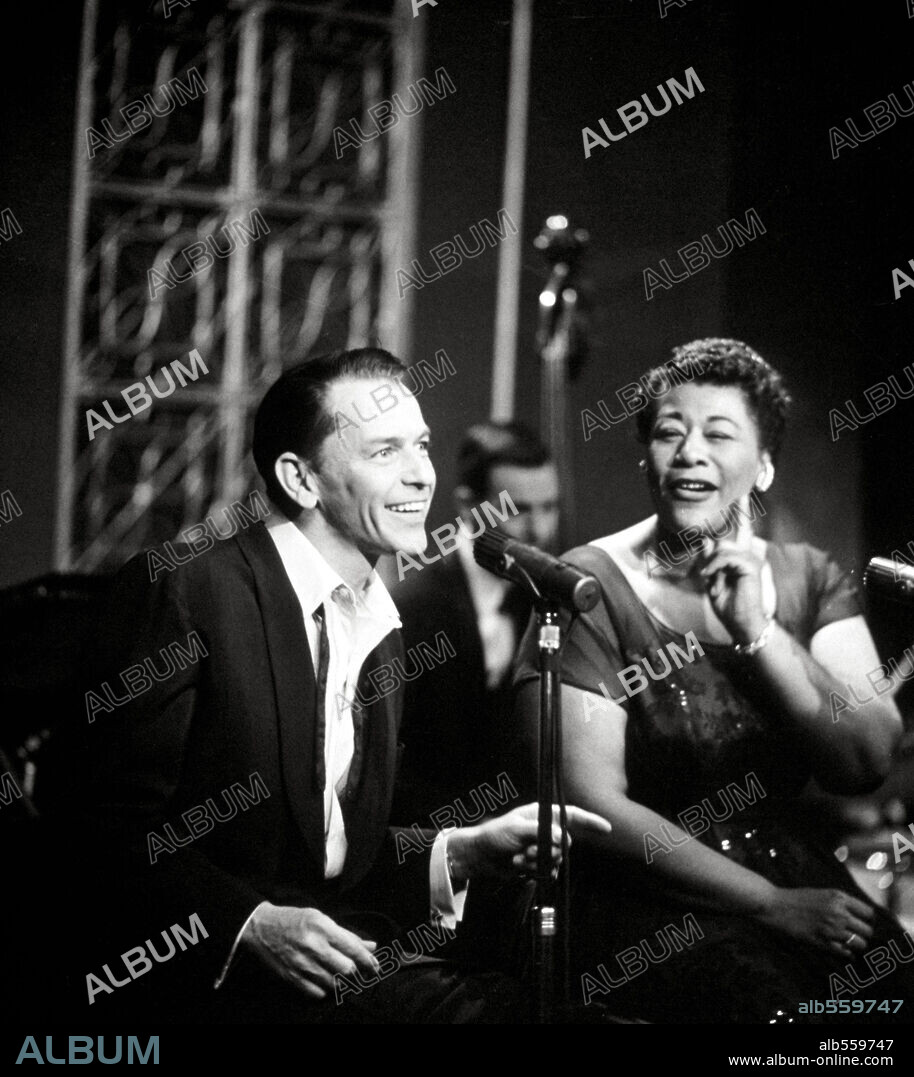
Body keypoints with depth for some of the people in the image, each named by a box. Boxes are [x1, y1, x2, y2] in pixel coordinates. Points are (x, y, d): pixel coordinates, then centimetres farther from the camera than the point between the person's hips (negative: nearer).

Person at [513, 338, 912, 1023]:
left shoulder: (810, 580, 10)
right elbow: (593, 805, -11)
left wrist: (757, 631, -13)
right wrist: (773, 906, -14)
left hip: (799, 882, 4)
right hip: (640, 901, -4)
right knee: (773, 997, -31)